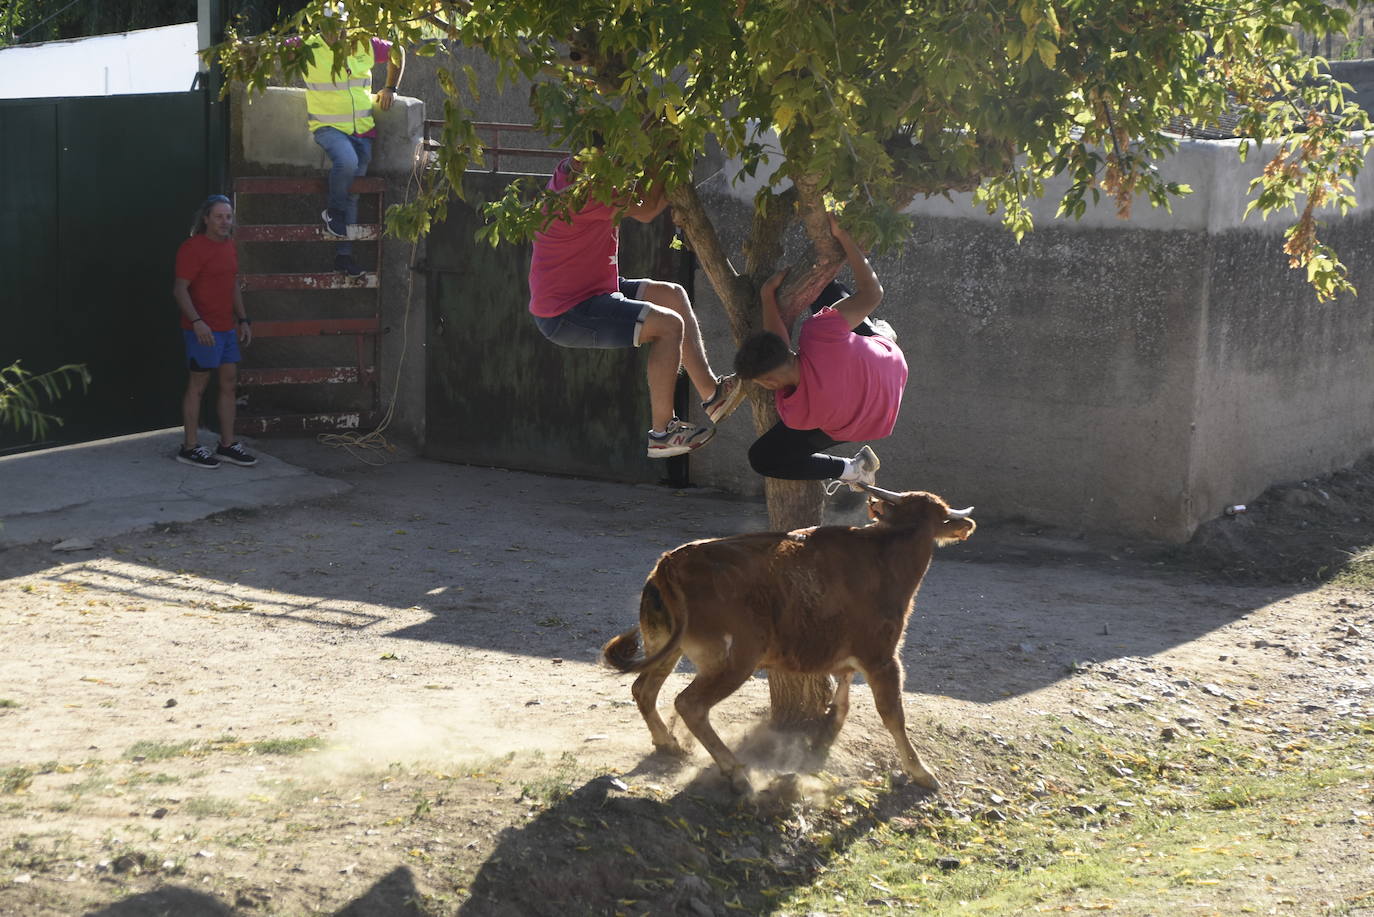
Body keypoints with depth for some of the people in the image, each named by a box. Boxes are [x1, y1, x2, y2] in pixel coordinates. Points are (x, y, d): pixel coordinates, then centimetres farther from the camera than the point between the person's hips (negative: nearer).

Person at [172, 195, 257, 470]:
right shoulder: (193, 247, -13)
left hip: (227, 328, 8)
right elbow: (180, 289, -18)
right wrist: (196, 321, -27)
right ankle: (190, 447, 4)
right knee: (198, 385, -3)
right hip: (203, 329, -8)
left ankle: (227, 445, 17)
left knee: (229, 383, 9)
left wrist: (243, 319, 16)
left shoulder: (229, 246, 13)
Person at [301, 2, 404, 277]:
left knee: (353, 191, 6)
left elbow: (397, 52, 20)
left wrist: (390, 88, 14)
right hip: (329, 127, -4)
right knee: (347, 161, -35)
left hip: (362, 128, 4)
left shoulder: (364, 46, 3)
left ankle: (344, 254, 13)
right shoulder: (309, 48, -8)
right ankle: (333, 212, -8)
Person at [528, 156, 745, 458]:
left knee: (673, 295, 13)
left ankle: (711, 393, 18)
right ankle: (661, 433, -8)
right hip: (567, 314, -11)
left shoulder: (573, 170, 6)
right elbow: (646, 210, -22)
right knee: (668, 324, -17)